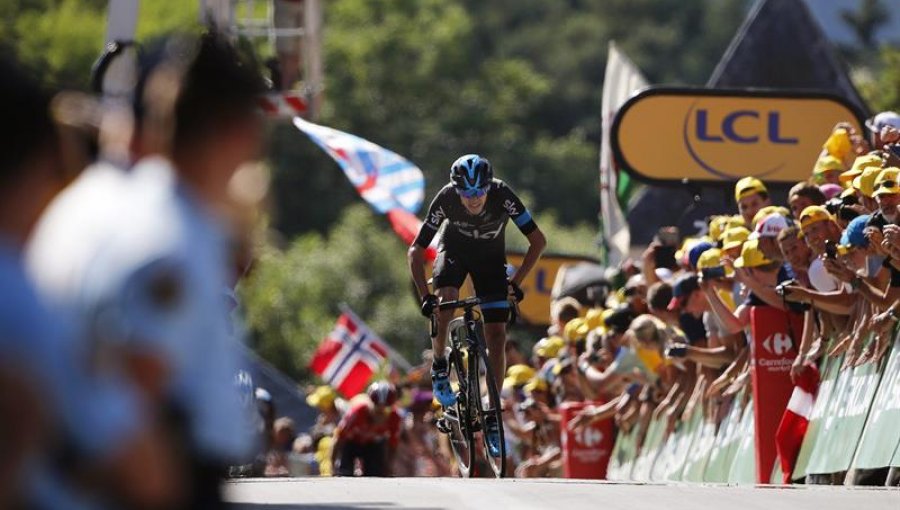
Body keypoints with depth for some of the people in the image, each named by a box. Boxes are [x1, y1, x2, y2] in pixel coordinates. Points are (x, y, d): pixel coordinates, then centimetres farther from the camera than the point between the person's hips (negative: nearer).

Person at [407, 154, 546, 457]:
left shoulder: (503, 196, -33)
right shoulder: (446, 199, -32)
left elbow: (538, 241, -22)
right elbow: (415, 252, -24)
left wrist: (515, 282, -26)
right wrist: (424, 296, -34)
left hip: (490, 258, 1)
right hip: (455, 250, 0)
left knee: (497, 338, -8)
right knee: (445, 300, -33)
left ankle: (493, 417, 2)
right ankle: (439, 368, -9)